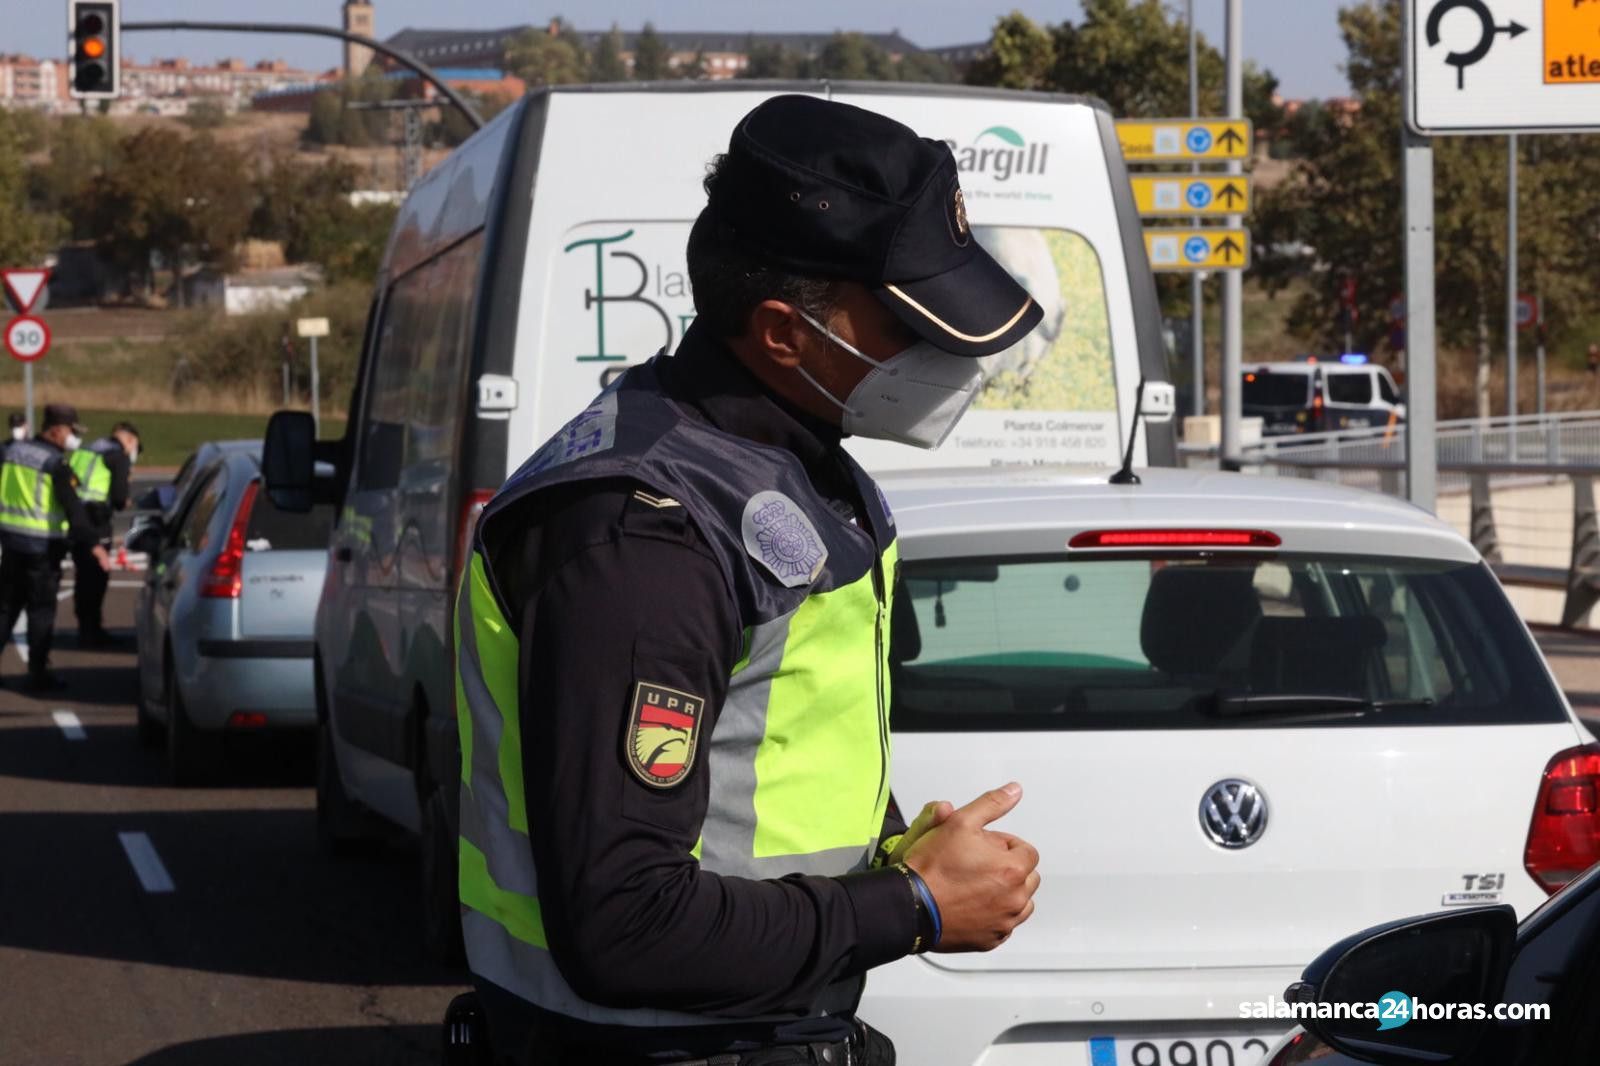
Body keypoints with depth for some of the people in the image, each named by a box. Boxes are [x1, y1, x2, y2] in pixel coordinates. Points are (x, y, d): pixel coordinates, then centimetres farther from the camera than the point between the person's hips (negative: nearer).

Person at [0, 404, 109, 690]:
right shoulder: (56, 463, -14)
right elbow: (73, 507, -23)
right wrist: (94, 545, -27)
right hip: (43, 545, -6)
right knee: (41, 610, 1)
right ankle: (38, 674, 3)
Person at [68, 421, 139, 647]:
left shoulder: (85, 451, 19)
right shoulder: (119, 457, -5)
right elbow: (119, 496, -13)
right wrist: (123, 503, 10)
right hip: (96, 520, -8)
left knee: (83, 575, 16)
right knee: (96, 577, -2)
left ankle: (87, 630, 23)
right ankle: (91, 632, 0)